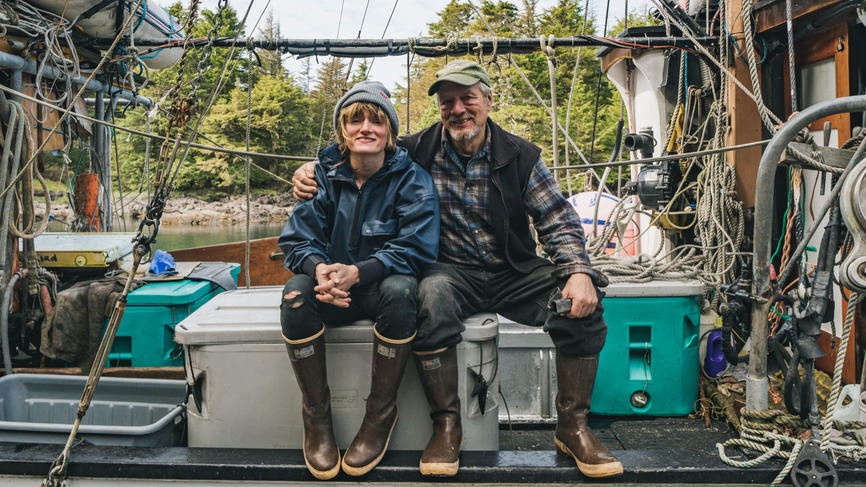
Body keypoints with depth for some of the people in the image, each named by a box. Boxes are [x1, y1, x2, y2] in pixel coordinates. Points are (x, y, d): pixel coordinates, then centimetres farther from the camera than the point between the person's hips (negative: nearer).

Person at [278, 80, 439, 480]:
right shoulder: (323, 175, 1)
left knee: (400, 290, -36)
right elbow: (297, 239, -3)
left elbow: (416, 249, -16)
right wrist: (319, 267, -29)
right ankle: (316, 415, -13)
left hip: (384, 284, -2)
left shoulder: (412, 180, -7)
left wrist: (357, 273, -31)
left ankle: (381, 414, -18)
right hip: (333, 294, 2)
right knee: (296, 292, -29)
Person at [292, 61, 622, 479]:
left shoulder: (521, 156, 2)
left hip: (515, 272, 2)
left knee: (582, 303, -24)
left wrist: (579, 271, -17)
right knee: (431, 296, -37)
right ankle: (447, 425, -18)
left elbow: (558, 221, 1)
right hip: (451, 271, -1)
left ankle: (572, 425, -4)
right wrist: (311, 173, -12)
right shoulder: (417, 151, 0)